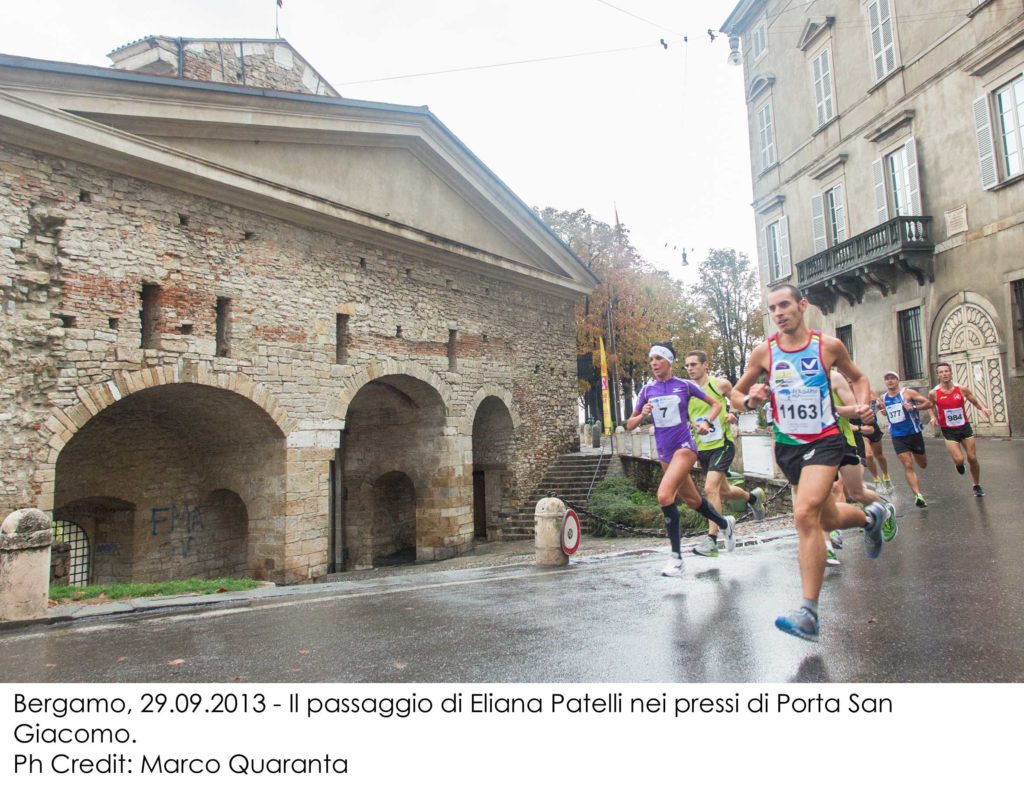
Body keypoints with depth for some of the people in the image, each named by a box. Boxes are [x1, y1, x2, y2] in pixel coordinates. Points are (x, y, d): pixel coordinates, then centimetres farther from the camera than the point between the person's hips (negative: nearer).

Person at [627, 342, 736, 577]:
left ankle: (676, 557, -13)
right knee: (692, 501, 17)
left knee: (664, 495, -24)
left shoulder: (685, 385, -4)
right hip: (664, 452, 5)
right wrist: (642, 415, -13)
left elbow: (716, 404, 6)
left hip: (684, 447, -5)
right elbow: (630, 425, 7)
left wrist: (706, 421, -12)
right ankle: (725, 524, 47)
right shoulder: (647, 390, 4)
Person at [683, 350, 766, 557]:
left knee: (711, 488, -20)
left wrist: (733, 414, -8)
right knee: (723, 491, 19)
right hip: (702, 449, 5)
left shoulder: (720, 384, -6)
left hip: (722, 445, -5)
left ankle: (712, 540, -16)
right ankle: (753, 497, 51)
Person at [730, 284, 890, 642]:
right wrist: (751, 400, -17)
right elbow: (735, 394, 6)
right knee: (828, 520, 18)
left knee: (805, 514, -23)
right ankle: (870, 517, 55)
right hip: (787, 446, 4)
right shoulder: (763, 352, -3)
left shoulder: (829, 345, -5)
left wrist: (863, 403, -6)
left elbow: (858, 378, 14)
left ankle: (809, 613, -18)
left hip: (825, 441, -3)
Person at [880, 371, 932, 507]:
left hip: (914, 433, -2)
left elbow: (929, 403, -10)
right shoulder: (883, 399, 5)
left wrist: (914, 407, -23)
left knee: (923, 465, 15)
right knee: (908, 466, -10)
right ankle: (918, 495, -13)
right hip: (897, 437, 2)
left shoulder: (908, 393, -8)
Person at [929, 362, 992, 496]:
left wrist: (983, 408, -11)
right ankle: (958, 464, 25)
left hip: (965, 427, 2)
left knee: (972, 458, 6)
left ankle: (977, 486, 26)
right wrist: (934, 418, -7)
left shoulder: (962, 389, -5)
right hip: (948, 431, -2)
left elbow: (975, 402, 9)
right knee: (959, 460, -15)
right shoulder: (933, 393, -10)